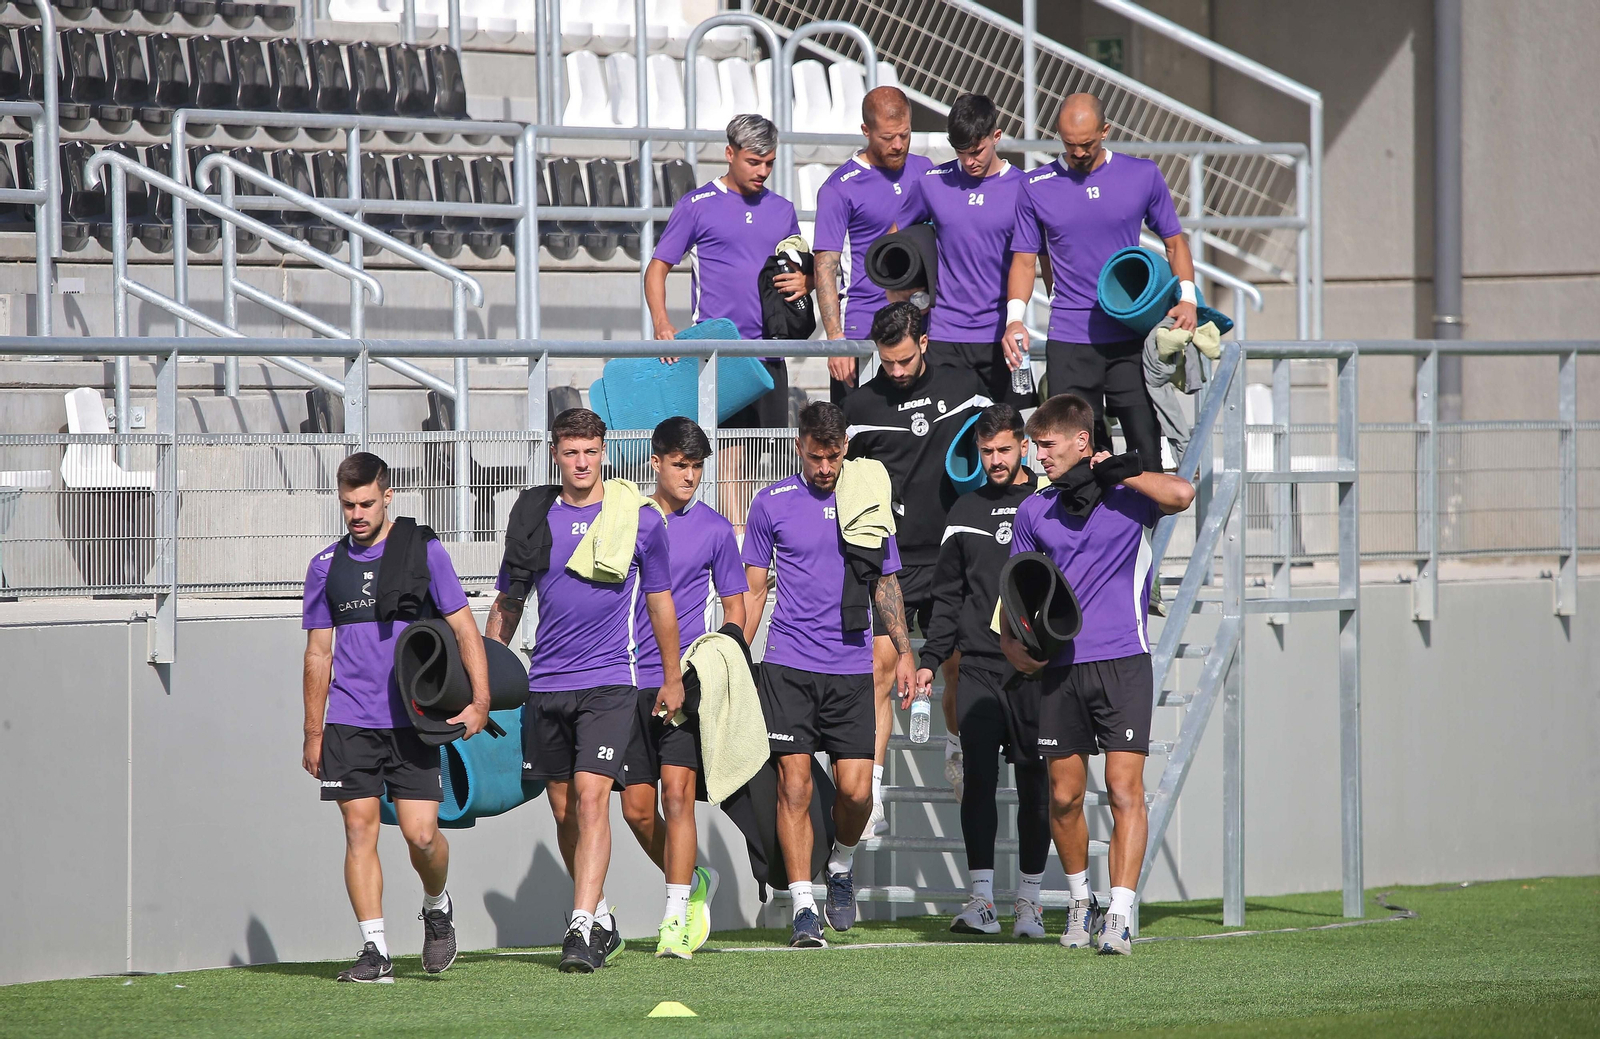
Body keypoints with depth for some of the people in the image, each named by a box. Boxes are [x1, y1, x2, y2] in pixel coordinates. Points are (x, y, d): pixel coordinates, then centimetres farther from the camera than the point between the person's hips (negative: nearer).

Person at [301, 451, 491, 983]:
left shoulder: (422, 551, 2)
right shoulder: (327, 566, 10)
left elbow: (464, 629, 4)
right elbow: (319, 652, 15)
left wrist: (480, 701, -7)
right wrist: (313, 733, 13)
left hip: (413, 720, -2)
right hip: (349, 722, 2)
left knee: (421, 834, -7)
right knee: (359, 829, -4)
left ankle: (437, 908, 23)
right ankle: (374, 949, 0)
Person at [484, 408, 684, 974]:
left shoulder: (640, 519, 1)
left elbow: (661, 602, 11)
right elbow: (507, 603, 16)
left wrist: (672, 678, 14)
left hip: (609, 682, -3)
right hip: (545, 687, 3)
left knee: (591, 796, -16)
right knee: (564, 809, 8)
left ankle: (582, 928, -19)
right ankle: (599, 916, 25)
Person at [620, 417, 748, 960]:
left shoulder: (713, 529, 5)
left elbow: (735, 607, 11)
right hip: (629, 682, 3)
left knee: (677, 792, -15)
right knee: (636, 808, 4)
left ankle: (676, 918, -13)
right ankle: (693, 882, 28)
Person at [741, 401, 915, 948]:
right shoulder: (771, 504, 4)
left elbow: (886, 583, 16)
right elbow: (753, 589, 9)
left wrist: (904, 652, 8)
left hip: (853, 667, 1)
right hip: (787, 666, -1)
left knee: (856, 790, -4)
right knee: (794, 785, -8)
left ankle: (842, 865, 26)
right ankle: (803, 908, -4)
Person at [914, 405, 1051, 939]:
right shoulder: (966, 512, 14)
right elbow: (948, 597, 18)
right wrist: (930, 660, 10)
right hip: (978, 667, 2)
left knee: (1034, 783, 1)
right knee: (979, 776, -8)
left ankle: (1029, 900, 7)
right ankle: (981, 899, -7)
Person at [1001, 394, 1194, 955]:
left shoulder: (1130, 493, 0)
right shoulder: (1034, 512, 11)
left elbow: (1181, 494, -22)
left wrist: (1114, 472, -13)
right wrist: (1014, 640, 0)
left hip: (1122, 659, -4)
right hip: (1059, 666, 4)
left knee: (1125, 791, -11)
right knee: (1064, 798, 5)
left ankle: (1119, 916, -13)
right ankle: (1079, 903, 25)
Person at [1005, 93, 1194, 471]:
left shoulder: (1143, 176, 4)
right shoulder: (1036, 188, 3)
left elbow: (1174, 242, 13)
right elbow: (1024, 259, 8)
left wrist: (1187, 297, -3)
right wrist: (1015, 318, -8)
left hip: (1131, 337, 0)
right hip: (1069, 341, 0)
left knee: (1146, 446, -3)